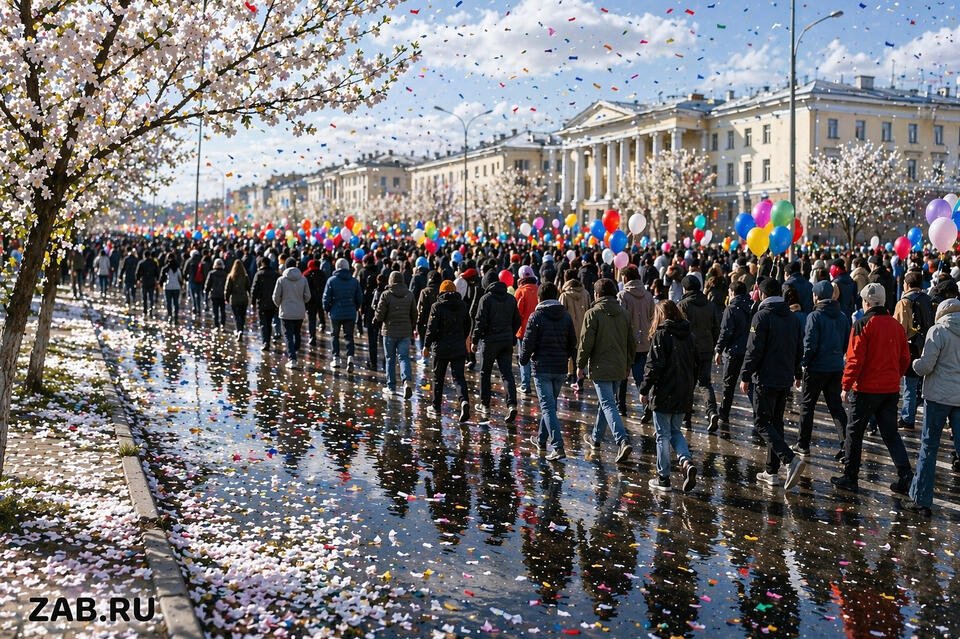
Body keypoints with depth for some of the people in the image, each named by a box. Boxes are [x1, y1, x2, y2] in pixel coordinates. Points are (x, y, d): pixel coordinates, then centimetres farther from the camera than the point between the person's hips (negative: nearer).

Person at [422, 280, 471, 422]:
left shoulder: (437, 306, -8)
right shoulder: (462, 305, 6)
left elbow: (432, 328, -11)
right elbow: (467, 325, 14)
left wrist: (426, 345, -3)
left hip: (441, 347, -3)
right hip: (459, 348, 3)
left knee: (438, 377, 11)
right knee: (459, 376, 1)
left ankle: (436, 406, 20)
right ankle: (464, 400, -23)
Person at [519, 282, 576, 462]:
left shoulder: (536, 316, -9)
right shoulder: (566, 316, 5)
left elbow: (528, 343, -7)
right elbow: (572, 343, 9)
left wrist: (523, 359, 10)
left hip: (542, 368, -5)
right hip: (561, 369, 5)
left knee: (547, 407, -6)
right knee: (551, 404, 20)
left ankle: (558, 447, -17)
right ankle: (542, 439, 35)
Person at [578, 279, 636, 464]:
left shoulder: (593, 313, -8)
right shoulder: (623, 314, 11)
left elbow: (586, 343, -12)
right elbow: (632, 344, 15)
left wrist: (580, 365, -2)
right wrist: (627, 366, 24)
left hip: (600, 368, -7)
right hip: (619, 369, 7)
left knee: (608, 405, -9)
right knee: (605, 402, 20)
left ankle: (623, 441, -24)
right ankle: (596, 438, 33)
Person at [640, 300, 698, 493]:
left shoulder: (661, 335, -12)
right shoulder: (689, 335, 8)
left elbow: (654, 366, -17)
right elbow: (695, 365, 13)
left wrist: (644, 390, -9)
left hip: (664, 394, -6)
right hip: (684, 395, 6)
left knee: (663, 435, 4)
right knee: (675, 431, 19)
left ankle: (663, 477, 10)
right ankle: (687, 462, -3)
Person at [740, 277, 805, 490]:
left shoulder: (762, 316, -12)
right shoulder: (793, 318, 10)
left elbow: (754, 350, -16)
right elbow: (799, 349, 17)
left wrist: (745, 376, -9)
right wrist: (796, 373, 29)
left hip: (766, 379, -7)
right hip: (786, 379, 7)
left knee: (763, 423, -2)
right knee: (776, 422, 13)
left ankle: (791, 460, -20)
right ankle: (771, 471, 16)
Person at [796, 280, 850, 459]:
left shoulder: (815, 316, -14)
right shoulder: (843, 317, 6)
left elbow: (810, 345, -16)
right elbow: (846, 343, 11)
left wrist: (804, 363, -5)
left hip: (816, 369, -5)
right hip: (837, 368, 5)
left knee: (807, 405, 8)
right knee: (836, 406, 11)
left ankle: (803, 445, 14)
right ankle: (846, 444, 1)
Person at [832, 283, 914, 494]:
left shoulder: (863, 324, -12)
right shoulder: (896, 325, 6)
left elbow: (855, 359, -15)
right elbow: (905, 358, 11)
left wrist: (846, 386, -8)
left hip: (866, 389, -5)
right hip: (891, 389, 5)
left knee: (854, 432, 7)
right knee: (891, 434, 12)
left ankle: (850, 477, 14)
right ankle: (905, 476, 2)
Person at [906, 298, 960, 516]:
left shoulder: (938, 331, -9)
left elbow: (925, 366, -14)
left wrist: (915, 363, 7)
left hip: (939, 395, -4)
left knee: (929, 447, 5)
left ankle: (921, 500, 10)